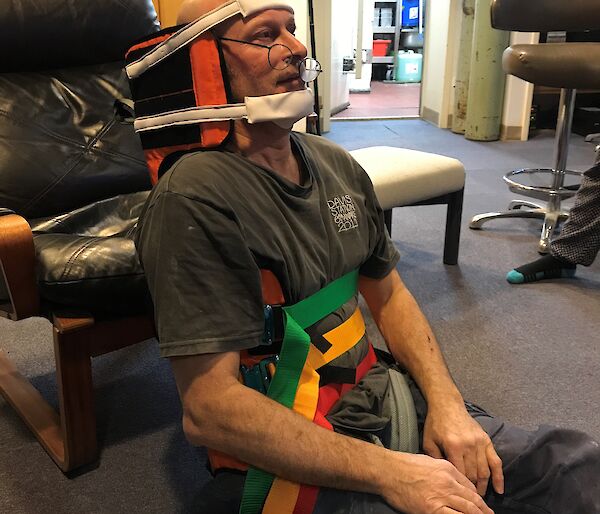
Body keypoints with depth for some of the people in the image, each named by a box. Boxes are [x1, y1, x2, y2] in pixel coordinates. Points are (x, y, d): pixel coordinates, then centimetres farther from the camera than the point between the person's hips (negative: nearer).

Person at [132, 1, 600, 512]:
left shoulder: (338, 164, 5)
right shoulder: (193, 200, -19)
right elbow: (209, 410, -21)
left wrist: (445, 400, -1)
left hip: (383, 394, 7)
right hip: (290, 461, -6)